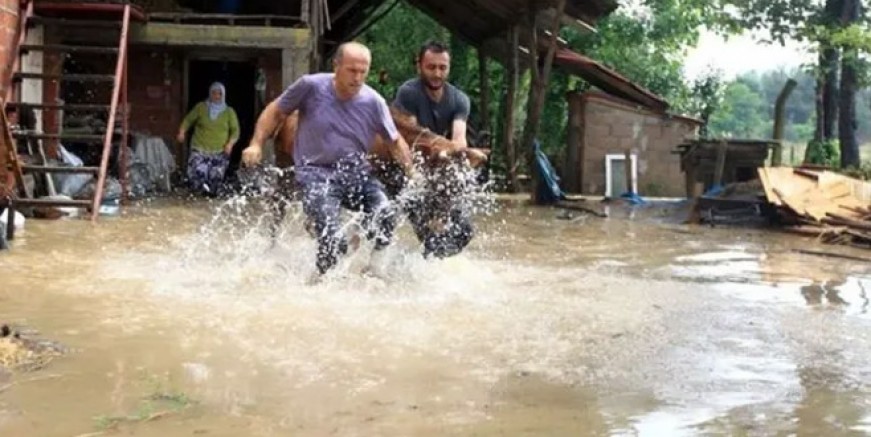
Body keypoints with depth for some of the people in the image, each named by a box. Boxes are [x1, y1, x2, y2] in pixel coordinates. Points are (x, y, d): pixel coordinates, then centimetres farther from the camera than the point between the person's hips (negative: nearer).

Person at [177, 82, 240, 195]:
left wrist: (230, 143, -12)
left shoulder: (229, 112, 5)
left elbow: (235, 130, 4)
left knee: (216, 178, -4)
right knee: (197, 174, -20)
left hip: (220, 152, 1)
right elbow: (188, 120, 10)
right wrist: (182, 132, -6)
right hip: (200, 149, -1)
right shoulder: (200, 107, 4)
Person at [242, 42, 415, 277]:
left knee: (385, 214, -24)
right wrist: (256, 144, -3)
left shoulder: (373, 101, -2)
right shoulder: (311, 86, -7)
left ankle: (372, 267, 3)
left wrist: (412, 172, -5)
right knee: (333, 240, -22)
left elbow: (395, 141, 7)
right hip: (316, 172, -3)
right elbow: (275, 111, 6)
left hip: (356, 171, 3)